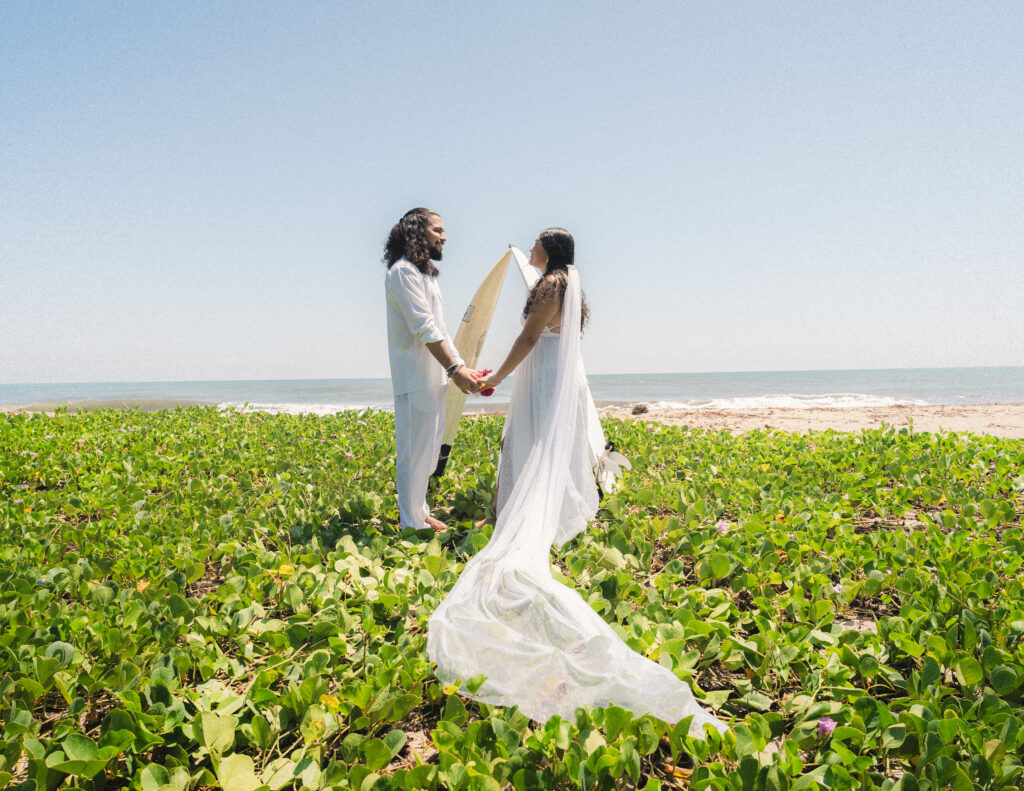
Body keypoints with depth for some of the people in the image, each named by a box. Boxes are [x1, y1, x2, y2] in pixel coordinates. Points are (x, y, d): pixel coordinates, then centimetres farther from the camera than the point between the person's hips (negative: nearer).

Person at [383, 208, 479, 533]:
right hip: (416, 379, -10)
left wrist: (461, 366, 12)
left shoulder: (425, 273, 20)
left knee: (428, 449, 16)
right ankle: (413, 524, 6)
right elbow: (423, 327, -19)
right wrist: (454, 368, -20)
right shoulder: (404, 271, -12)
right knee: (414, 451, -3)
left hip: (434, 377, 10)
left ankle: (420, 512, 28)